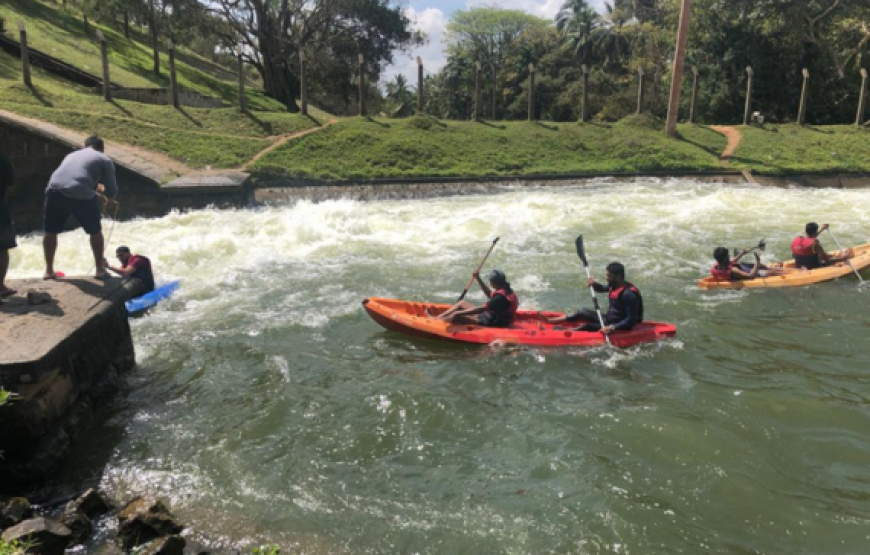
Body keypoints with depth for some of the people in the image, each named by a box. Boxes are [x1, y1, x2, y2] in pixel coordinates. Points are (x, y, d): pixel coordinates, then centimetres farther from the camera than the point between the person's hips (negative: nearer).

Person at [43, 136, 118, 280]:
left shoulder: (72, 155, 32)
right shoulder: (104, 160, 17)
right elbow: (112, 193, 14)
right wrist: (102, 189, 37)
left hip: (54, 190, 4)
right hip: (80, 195, -4)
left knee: (51, 231, 24)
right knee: (95, 231, 18)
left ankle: (49, 271, 29)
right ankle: (100, 269, 22)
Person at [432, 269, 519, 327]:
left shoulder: (501, 297, -28)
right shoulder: (506, 290, 3)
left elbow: (480, 309, -30)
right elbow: (490, 295, 23)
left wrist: (458, 313, -27)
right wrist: (478, 279, 15)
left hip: (490, 323, -10)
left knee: (457, 316, -19)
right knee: (462, 303, 15)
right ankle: (438, 317, 14)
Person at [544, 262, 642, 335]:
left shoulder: (628, 294, -26)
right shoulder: (614, 285, 2)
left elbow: (631, 320, -28)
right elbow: (601, 289, 24)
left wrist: (612, 328, -36)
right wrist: (594, 284, 1)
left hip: (620, 328, -9)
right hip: (610, 319, 9)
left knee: (588, 326, -22)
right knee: (583, 313, 7)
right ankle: (549, 320, 7)